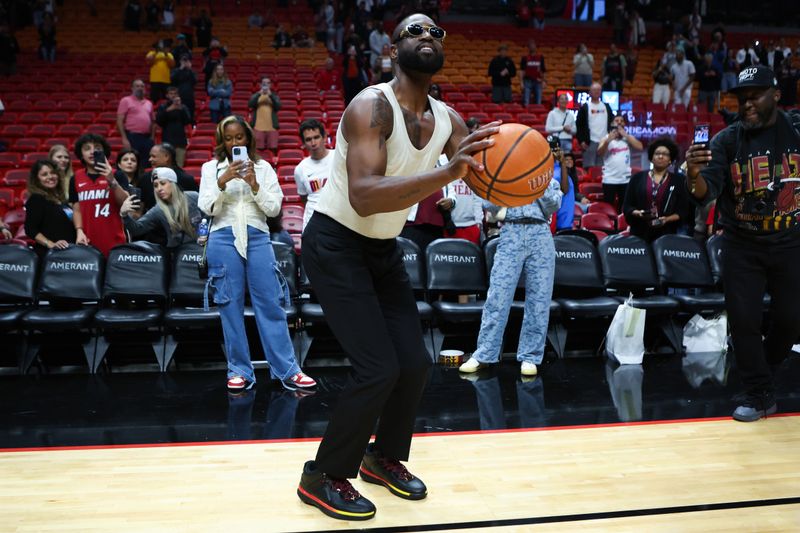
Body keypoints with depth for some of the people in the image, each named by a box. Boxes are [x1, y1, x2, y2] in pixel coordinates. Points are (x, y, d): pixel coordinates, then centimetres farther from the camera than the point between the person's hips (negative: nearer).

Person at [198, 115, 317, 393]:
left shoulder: (263, 167, 9)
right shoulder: (211, 168, 9)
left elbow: (274, 208, 3)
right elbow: (206, 208, 1)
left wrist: (254, 185, -10)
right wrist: (223, 181, -11)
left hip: (257, 237, 0)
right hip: (224, 238, 0)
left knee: (271, 303, -2)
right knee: (231, 305, 2)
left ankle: (287, 370, 2)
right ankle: (240, 371, 10)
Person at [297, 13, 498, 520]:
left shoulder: (447, 119, -1)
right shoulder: (372, 106, -24)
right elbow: (363, 197, -38)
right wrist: (447, 173, -47)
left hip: (383, 247, 8)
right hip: (335, 244, -7)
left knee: (415, 363, 6)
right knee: (379, 369, -13)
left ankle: (384, 458, 31)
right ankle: (322, 478, 9)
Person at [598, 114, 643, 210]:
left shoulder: (628, 138, 9)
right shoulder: (606, 138, 2)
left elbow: (640, 147, -7)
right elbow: (599, 153, -13)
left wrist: (625, 135, -9)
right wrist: (608, 140, -29)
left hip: (625, 180, 2)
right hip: (609, 180, -2)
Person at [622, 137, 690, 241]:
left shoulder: (679, 180, 8)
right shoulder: (638, 178, 9)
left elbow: (684, 210, 4)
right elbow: (627, 206, 7)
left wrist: (667, 219, -12)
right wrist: (638, 213, -13)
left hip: (666, 234, 0)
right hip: (640, 233, 0)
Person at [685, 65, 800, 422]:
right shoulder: (727, 141, -6)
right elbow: (706, 193, -14)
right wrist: (695, 175, -35)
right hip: (742, 245, -1)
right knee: (744, 319, -1)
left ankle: (764, 373, 37)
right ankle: (759, 394, 16)